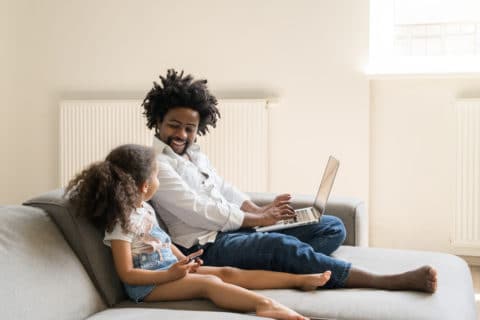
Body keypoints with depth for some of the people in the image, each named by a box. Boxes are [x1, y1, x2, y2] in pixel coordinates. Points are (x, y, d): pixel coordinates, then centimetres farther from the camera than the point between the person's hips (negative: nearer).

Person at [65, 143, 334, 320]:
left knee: (227, 273, -2)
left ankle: (299, 280, -6)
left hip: (169, 268, 8)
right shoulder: (121, 223, -19)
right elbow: (127, 274, -20)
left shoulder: (144, 208, 9)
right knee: (208, 282, -28)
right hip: (148, 284, -8)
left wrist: (184, 260, 5)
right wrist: (170, 274, -26)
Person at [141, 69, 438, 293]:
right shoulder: (155, 165, -8)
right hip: (207, 247, -9)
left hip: (235, 228, 9)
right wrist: (257, 218, -12)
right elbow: (197, 211, -16)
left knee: (333, 227, 1)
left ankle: (276, 265, -30)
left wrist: (259, 210, -1)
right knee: (281, 245, -36)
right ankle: (389, 282, -37)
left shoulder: (194, 153, 20)